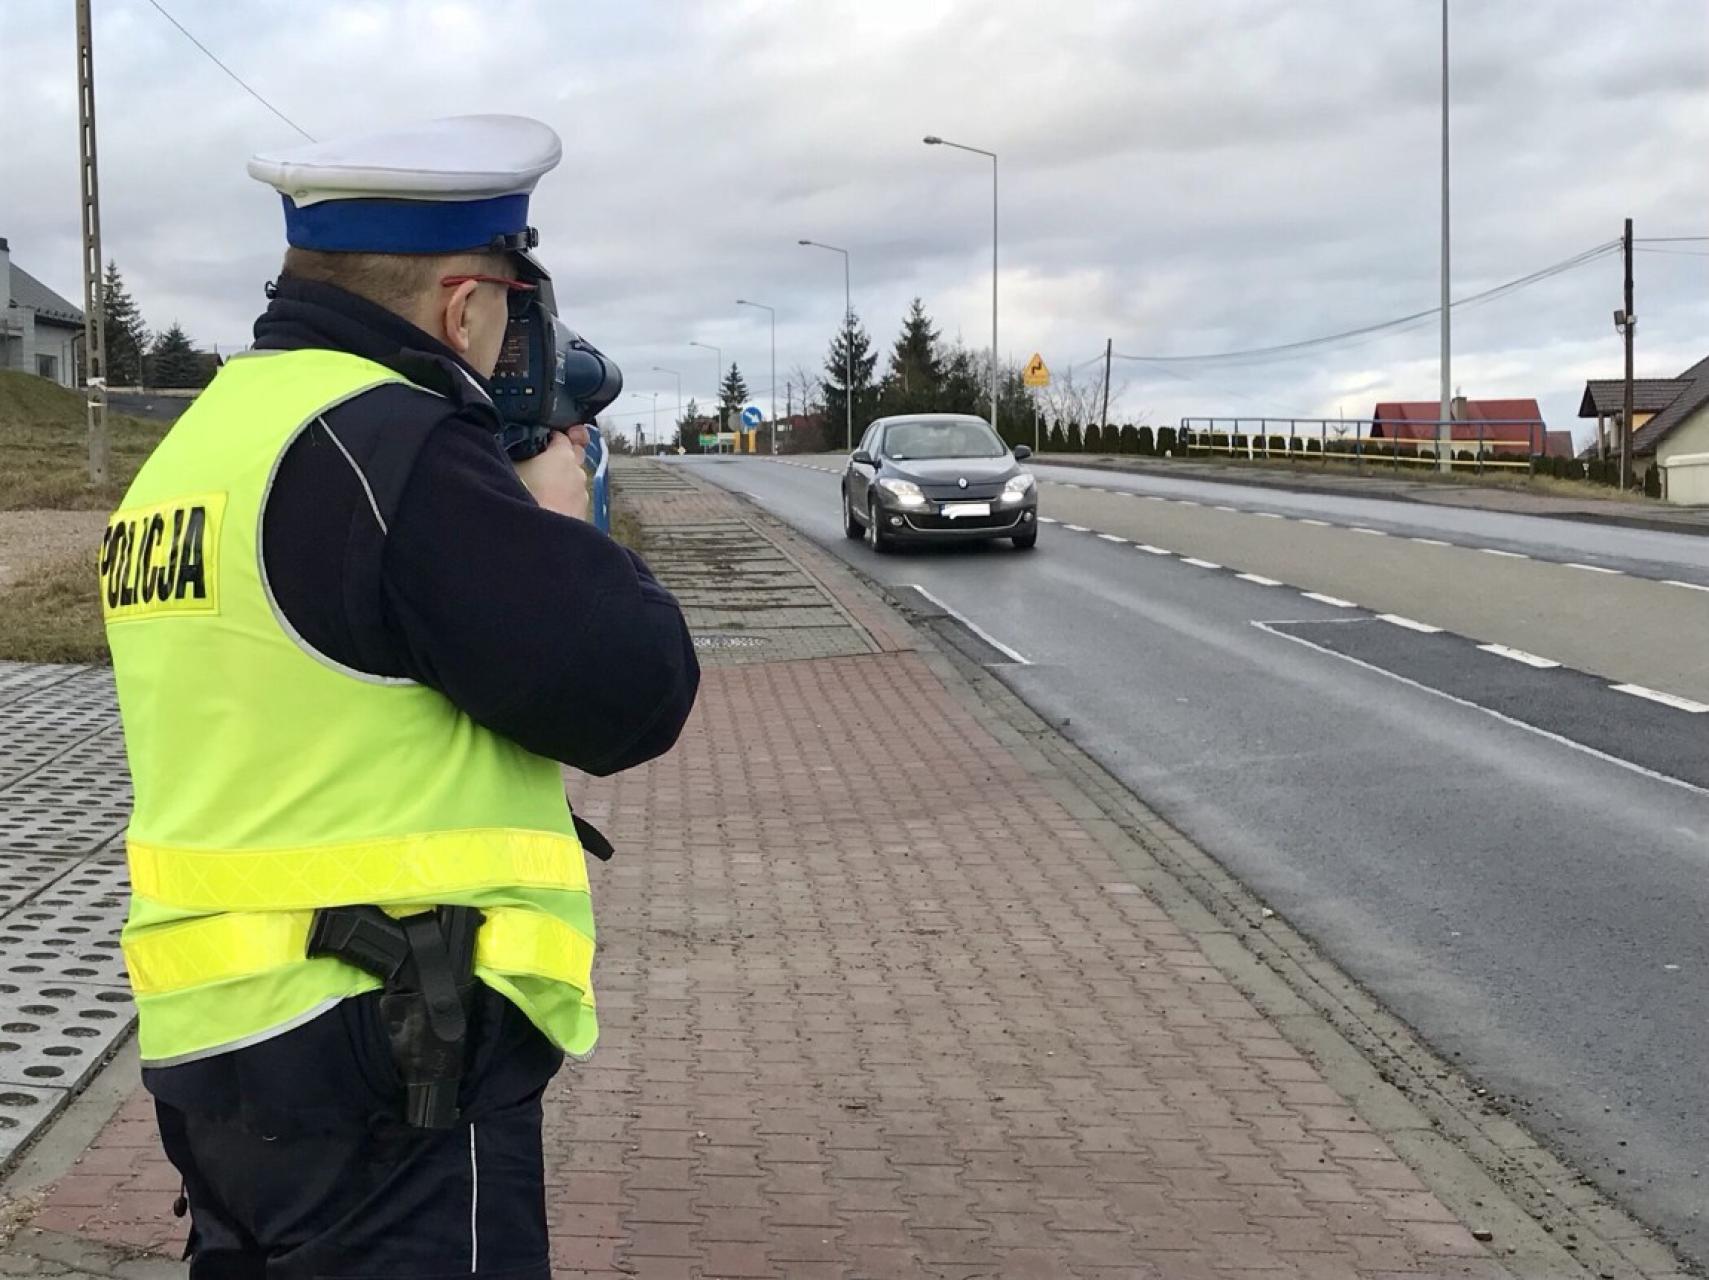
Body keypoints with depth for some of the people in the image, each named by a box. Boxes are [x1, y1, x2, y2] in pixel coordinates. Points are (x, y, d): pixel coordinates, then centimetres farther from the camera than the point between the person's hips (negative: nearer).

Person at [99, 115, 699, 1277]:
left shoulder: (197, 443, 11)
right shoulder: (388, 446, -17)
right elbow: (633, 694, -17)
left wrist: (511, 531, 13)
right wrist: (559, 526, 2)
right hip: (384, 1058, -9)